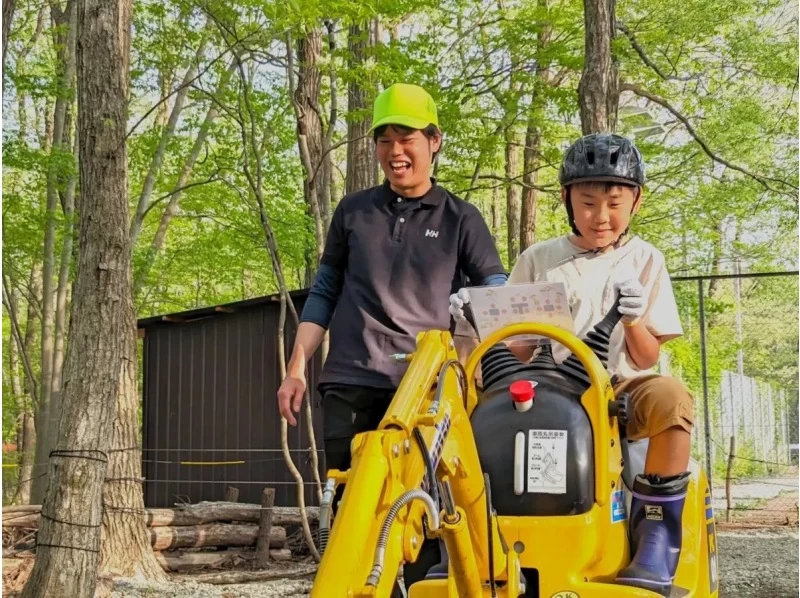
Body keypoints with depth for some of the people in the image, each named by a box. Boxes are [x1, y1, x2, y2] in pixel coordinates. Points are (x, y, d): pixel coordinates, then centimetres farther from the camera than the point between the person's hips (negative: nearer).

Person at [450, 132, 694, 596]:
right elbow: (517, 349, 9)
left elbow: (648, 358, 4)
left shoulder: (645, 260, 7)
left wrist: (634, 319, -18)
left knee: (671, 397, -35)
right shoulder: (538, 260, 10)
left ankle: (656, 531, -21)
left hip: (622, 390, -1)